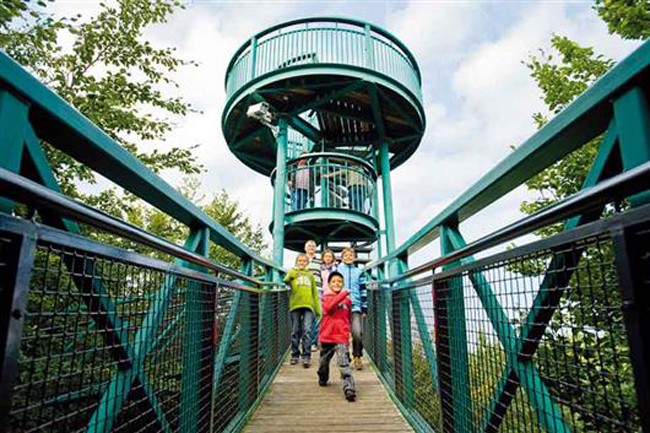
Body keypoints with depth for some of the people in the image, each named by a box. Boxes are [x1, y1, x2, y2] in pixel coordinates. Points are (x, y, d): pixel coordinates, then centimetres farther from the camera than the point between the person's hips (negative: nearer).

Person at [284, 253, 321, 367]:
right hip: (295, 305, 0)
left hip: (308, 306, 0)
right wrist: (295, 270, -14)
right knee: (295, 332, 7)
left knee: (307, 330, -9)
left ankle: (306, 356, -5)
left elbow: (315, 293, 17)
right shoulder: (293, 273, 15)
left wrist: (318, 309, 12)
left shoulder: (310, 275, 19)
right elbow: (286, 280, -8)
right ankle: (295, 355, 19)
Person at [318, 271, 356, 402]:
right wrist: (344, 294, -24)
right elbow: (329, 306, -23)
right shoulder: (326, 297, 0)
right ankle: (322, 379, 44)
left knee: (344, 364, -14)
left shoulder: (347, 300, 7)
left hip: (342, 338, 0)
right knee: (324, 361, 19)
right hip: (326, 337, 1)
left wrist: (347, 331, 12)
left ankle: (349, 388, -17)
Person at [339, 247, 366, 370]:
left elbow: (363, 291, 12)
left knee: (357, 333, -11)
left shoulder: (358, 272, 12)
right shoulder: (336, 270, 9)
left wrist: (364, 308, 8)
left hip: (356, 307, 0)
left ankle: (357, 357, 8)